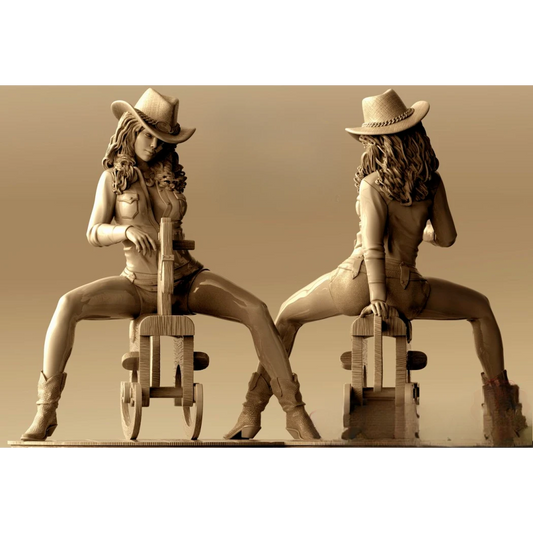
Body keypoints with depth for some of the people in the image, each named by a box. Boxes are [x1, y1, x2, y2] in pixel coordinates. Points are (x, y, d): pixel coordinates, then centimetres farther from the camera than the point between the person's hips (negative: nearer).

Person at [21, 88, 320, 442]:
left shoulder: (172, 174, 4)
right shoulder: (113, 176, -2)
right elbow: (95, 234, -8)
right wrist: (126, 231, -24)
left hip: (188, 280, 2)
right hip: (139, 286, -2)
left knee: (257, 310, -23)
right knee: (69, 304, -31)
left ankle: (295, 412, -21)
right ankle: (46, 412, -28)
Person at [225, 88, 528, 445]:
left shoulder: (373, 184, -6)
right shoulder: (432, 182, 3)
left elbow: (372, 241, -17)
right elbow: (447, 238, 10)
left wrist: (377, 296, -16)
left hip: (358, 282, -2)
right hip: (406, 290, 2)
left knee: (289, 314, 25)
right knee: (480, 308, 26)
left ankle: (254, 409, 18)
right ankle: (503, 418, 18)